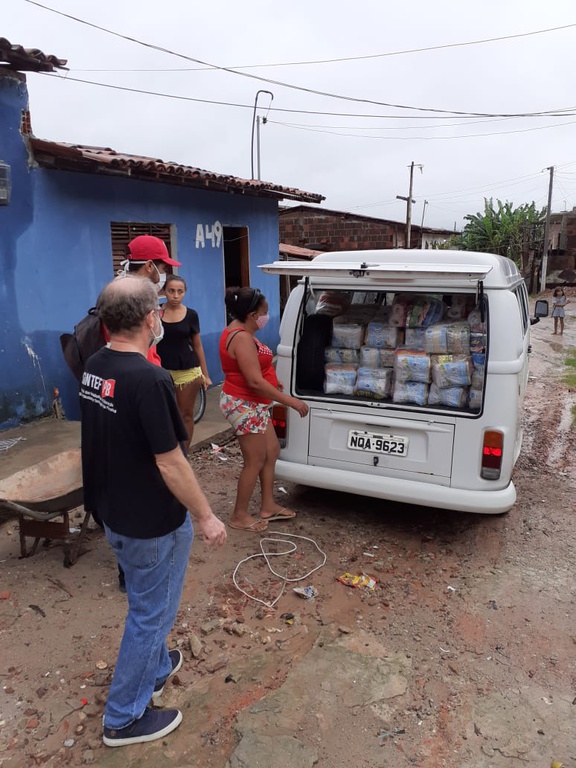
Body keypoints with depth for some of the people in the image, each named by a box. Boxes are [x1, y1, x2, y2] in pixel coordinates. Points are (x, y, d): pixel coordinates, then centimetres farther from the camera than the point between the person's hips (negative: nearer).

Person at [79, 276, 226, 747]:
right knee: (150, 613, 12)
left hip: (113, 511, 8)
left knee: (146, 602, 28)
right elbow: (170, 464, -26)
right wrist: (205, 517, -14)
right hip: (152, 522, -8)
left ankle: (155, 669, 51)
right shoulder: (150, 380, -30)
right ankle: (126, 718, 31)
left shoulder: (95, 367, -3)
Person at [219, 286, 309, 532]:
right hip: (244, 406, -11)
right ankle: (239, 516, 15)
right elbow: (255, 382, -28)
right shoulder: (242, 338, -24)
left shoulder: (239, 331, 9)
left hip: (252, 405, 11)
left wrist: (272, 383, 26)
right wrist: (291, 401, -25)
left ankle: (268, 506, 28)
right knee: (255, 461, 0)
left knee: (272, 451, 16)